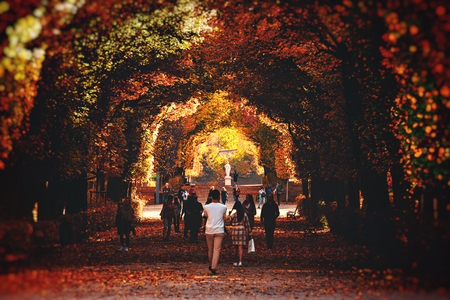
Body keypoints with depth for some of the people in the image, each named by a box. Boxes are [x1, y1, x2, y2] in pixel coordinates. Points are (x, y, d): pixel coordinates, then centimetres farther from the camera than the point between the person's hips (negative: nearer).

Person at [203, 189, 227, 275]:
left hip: (209, 230, 1)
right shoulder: (223, 207, -3)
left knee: (210, 249, 15)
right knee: (217, 249, -4)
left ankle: (211, 265, 31)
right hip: (219, 231, -1)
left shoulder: (207, 207, -2)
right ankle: (214, 268, -13)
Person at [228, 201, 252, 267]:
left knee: (235, 247, 13)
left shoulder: (233, 215, -5)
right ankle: (240, 261, -14)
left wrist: (229, 215, 20)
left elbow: (230, 222, 7)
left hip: (235, 231, 0)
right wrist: (249, 232, 10)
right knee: (241, 247, -1)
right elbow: (247, 224, 4)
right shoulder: (245, 215, 1)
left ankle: (235, 261, 21)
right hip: (242, 231, 0)